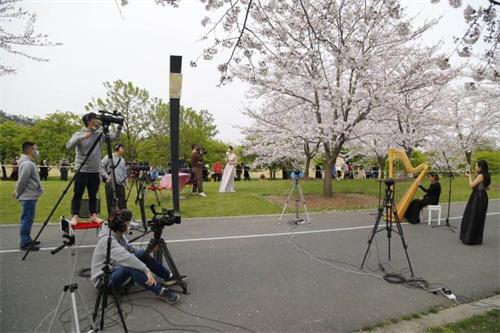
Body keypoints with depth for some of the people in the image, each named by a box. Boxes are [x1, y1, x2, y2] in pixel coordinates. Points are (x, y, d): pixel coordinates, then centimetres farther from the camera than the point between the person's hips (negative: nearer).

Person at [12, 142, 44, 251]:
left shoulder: (29, 162, 14)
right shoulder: (27, 163, -17)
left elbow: (22, 181, 18)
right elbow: (21, 180, -19)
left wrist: (17, 193, 14)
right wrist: (18, 194, -6)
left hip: (29, 196, 10)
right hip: (28, 197, -10)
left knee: (27, 220, 16)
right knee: (27, 219, -4)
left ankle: (27, 240, 25)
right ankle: (25, 243, 2)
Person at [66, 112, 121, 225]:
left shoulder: (99, 134, 7)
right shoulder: (79, 134, -5)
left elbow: (114, 137, 8)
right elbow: (69, 146, -19)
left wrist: (119, 128, -8)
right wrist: (83, 137, -30)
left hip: (95, 171, 4)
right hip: (82, 170, -4)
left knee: (93, 195, 10)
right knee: (78, 195, 2)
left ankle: (93, 215, 17)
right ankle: (75, 216, 9)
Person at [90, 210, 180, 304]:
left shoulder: (119, 235, 0)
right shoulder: (107, 240, -28)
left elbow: (130, 248, 10)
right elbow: (126, 257, -39)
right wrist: (146, 270, -42)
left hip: (116, 271, 9)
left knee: (142, 253, -8)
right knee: (129, 265, -35)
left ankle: (169, 277, -4)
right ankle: (161, 291, -34)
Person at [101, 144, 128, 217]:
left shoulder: (123, 160, 18)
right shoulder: (109, 157, 1)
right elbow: (101, 166, -5)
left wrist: (125, 181, 13)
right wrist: (106, 176, -11)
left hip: (121, 185, 5)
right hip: (110, 184, -4)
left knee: (122, 204, 3)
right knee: (111, 203, 2)